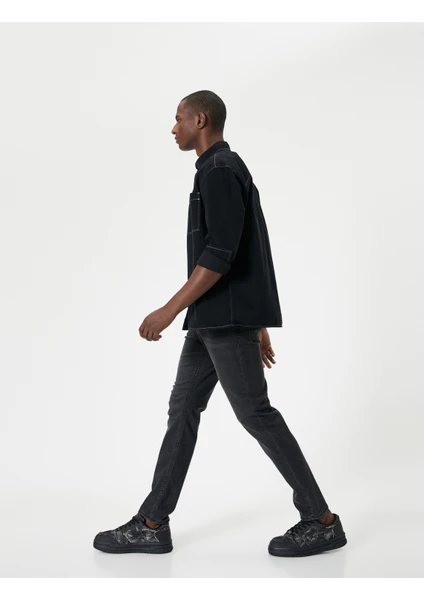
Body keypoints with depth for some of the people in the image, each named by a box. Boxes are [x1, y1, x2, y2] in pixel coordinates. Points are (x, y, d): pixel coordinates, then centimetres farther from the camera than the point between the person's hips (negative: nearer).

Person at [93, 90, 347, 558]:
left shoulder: (219, 172, -12)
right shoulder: (225, 169, 20)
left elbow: (219, 255, -23)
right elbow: (250, 256, 21)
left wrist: (170, 309, -21)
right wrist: (258, 325, 23)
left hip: (227, 320, -11)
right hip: (213, 321, 11)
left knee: (255, 413, -5)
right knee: (183, 409, 9)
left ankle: (322, 521, 7)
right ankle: (152, 525, 16)